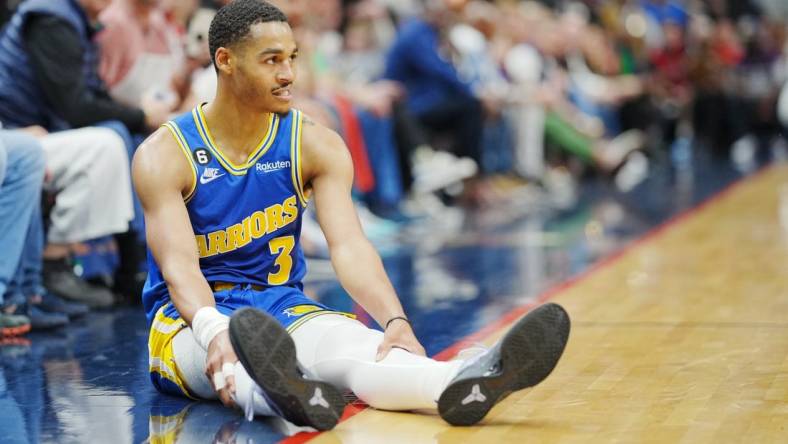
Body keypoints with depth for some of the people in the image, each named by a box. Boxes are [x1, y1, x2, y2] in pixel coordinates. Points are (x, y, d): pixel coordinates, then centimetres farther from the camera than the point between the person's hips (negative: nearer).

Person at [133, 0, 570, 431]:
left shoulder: (316, 146, 0)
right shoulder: (162, 155, -8)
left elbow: (349, 246, -14)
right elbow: (179, 264, -22)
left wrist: (396, 321, -33)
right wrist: (214, 331, -44)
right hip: (189, 316, -2)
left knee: (345, 337, -33)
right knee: (229, 346, -40)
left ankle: (459, 384, -65)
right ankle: (283, 394, -77)